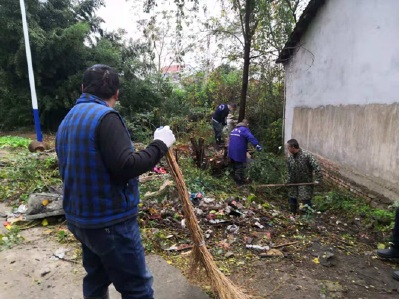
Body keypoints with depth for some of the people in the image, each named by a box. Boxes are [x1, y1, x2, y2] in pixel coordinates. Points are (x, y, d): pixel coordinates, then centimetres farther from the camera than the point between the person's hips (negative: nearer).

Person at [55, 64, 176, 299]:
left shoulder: (68, 120, 10)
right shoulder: (105, 116, -19)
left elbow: (71, 171, 16)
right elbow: (126, 166, -26)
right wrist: (160, 145, -16)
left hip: (81, 219, 9)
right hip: (111, 222, -9)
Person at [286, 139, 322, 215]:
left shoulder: (307, 155, -20)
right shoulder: (290, 158, -1)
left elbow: (317, 167, -21)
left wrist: (317, 179, -23)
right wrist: (288, 182, 4)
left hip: (306, 183, -6)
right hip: (294, 183, 6)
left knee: (306, 201, -4)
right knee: (292, 200, 15)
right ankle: (293, 215, 34)